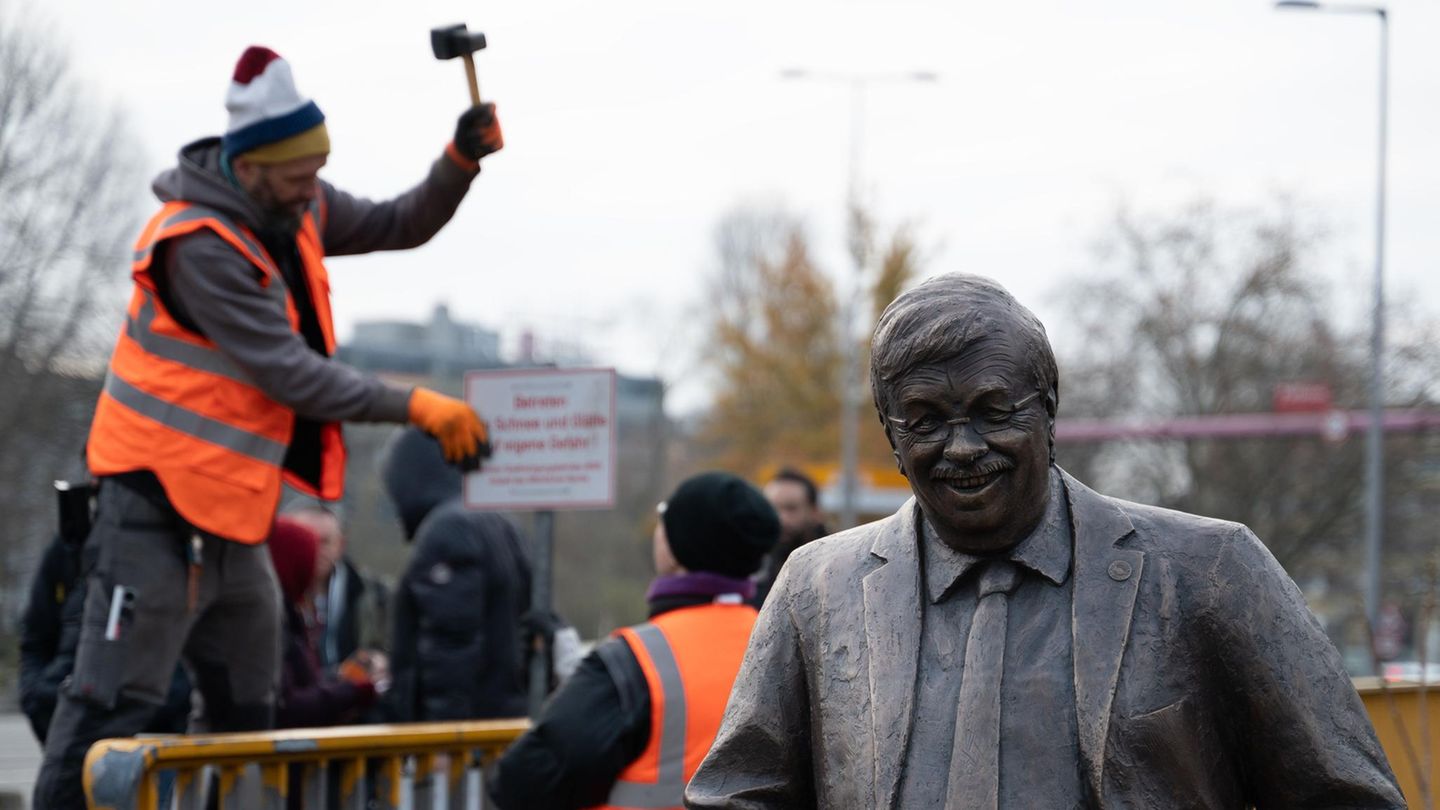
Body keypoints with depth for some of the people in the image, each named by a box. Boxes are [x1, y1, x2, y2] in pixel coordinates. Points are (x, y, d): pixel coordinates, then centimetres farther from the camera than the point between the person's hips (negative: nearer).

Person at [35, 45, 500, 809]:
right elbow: (291, 374, -25)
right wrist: (418, 407, -24)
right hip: (160, 497, -10)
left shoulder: (295, 208, 3)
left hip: (230, 502, 10)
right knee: (115, 701, -10)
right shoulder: (200, 244, -24)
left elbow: (399, 226, 14)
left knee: (245, 704, 17)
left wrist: (460, 162, -5)